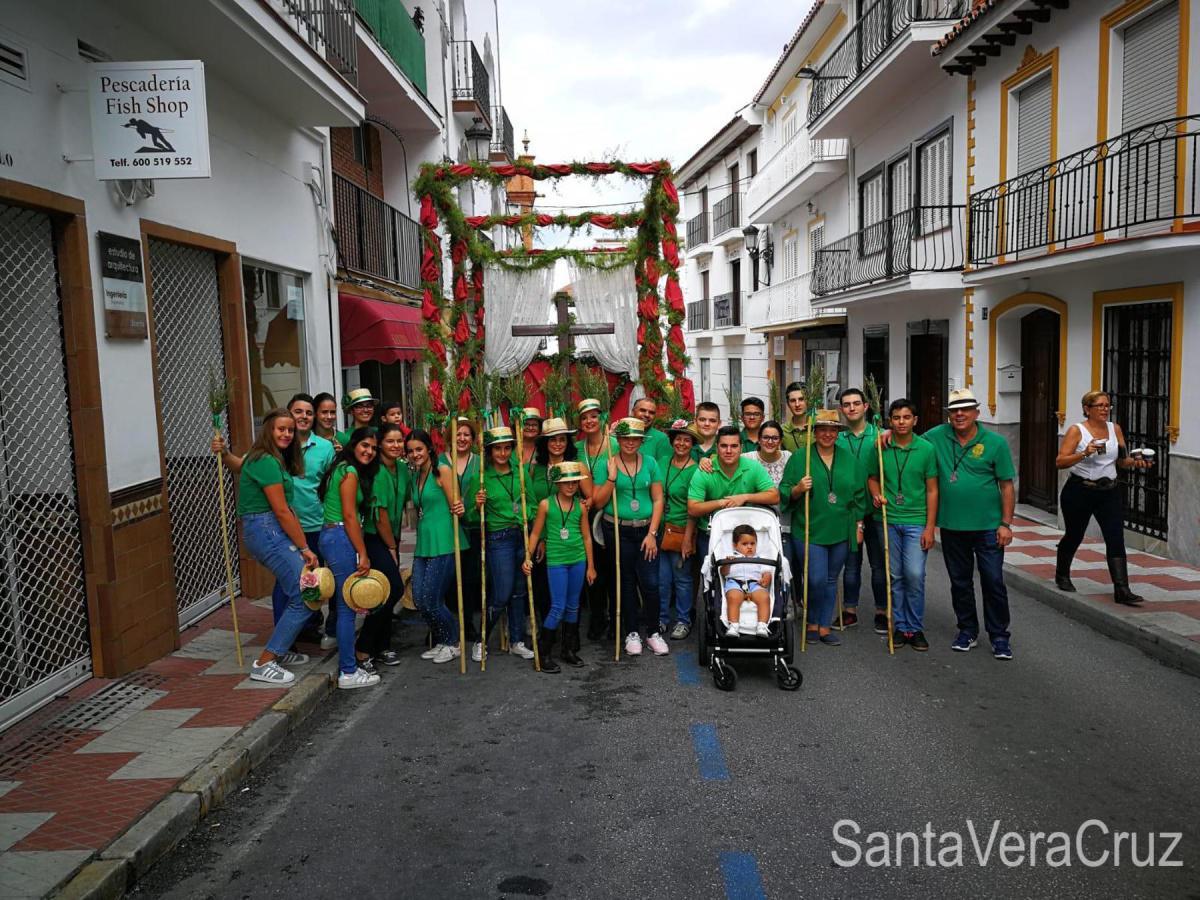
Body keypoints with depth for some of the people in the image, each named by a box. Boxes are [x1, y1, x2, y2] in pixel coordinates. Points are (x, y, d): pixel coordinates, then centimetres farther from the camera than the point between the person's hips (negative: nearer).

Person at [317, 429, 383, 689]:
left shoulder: (346, 470, 18)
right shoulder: (350, 472, -11)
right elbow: (349, 516, -16)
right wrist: (363, 555, -15)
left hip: (333, 537, 10)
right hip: (341, 538, -10)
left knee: (344, 602, 17)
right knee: (347, 605, -6)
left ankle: (352, 653, 29)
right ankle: (348, 672, 0)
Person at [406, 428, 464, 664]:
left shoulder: (442, 471, -5)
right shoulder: (415, 477, 16)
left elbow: (454, 507, -9)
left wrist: (459, 509, -29)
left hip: (443, 543, -7)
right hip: (423, 543, 7)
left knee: (430, 600, -6)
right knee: (418, 599, 5)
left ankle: (453, 643, 15)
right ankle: (441, 642, 25)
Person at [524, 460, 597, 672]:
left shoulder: (580, 507, 4)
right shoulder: (546, 504, -4)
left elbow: (586, 537, 10)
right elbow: (535, 533, 1)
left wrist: (591, 566, 12)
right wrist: (528, 558, -7)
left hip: (578, 561, 4)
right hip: (556, 561, -3)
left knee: (573, 606, 11)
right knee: (558, 608, -6)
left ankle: (569, 650, 23)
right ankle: (543, 652, 6)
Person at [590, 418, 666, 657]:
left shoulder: (650, 463, 2)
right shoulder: (607, 464, -2)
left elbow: (658, 500, 2)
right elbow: (598, 502, -4)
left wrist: (652, 533, -5)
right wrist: (612, 477, -16)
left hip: (646, 530, 1)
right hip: (617, 531, -1)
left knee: (651, 583, -3)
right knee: (625, 583, 8)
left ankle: (653, 632, 14)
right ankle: (632, 633, 21)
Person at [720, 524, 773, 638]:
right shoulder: (731, 557, 29)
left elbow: (767, 572, 20)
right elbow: (724, 572, 14)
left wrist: (766, 578, -4)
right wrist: (726, 564, -9)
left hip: (755, 583, 2)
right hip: (735, 581, -1)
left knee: (764, 597, -33)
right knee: (733, 597, -37)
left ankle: (762, 626, -41)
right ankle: (733, 627, -43)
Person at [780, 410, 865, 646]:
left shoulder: (849, 459, 8)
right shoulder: (799, 458, -1)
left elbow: (860, 494, 13)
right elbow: (784, 494, 1)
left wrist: (859, 525, 11)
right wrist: (798, 489, -19)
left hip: (841, 532, 3)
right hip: (810, 531, -3)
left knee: (831, 580, 10)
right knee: (816, 580, -9)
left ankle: (825, 626, 21)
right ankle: (812, 622, 14)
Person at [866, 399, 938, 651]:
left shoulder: (926, 449, -3)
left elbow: (932, 490, -1)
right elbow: (873, 477, 15)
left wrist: (930, 527, -4)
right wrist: (877, 495, -7)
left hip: (916, 520, -2)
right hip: (888, 520, 2)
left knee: (915, 575, -6)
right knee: (895, 576, 7)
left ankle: (915, 628, 8)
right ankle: (900, 626, 18)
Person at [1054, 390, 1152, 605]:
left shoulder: (1115, 429, 6)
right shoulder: (1076, 431, -8)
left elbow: (1121, 460, 12)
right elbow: (1060, 462, -15)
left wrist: (1135, 462, -9)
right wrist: (1084, 453, -28)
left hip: (1109, 491, 4)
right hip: (1080, 491, -3)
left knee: (1116, 538, -8)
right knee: (1074, 536, 13)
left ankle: (1122, 590, -10)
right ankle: (1062, 575, 37)